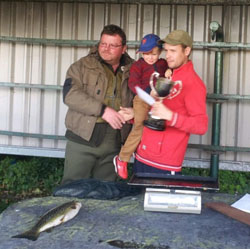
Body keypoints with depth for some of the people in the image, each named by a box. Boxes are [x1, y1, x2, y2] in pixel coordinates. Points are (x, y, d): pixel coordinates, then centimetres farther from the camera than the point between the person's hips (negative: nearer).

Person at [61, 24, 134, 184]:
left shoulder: (132, 71, 12)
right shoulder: (82, 66, 2)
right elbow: (70, 94, -12)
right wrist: (103, 110, -19)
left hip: (114, 143, 3)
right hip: (83, 139, -3)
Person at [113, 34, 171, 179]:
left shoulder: (162, 63, 13)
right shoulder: (138, 65, -2)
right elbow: (133, 83, -12)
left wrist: (170, 70, -10)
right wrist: (149, 91, -28)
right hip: (142, 100, -6)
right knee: (140, 128, -15)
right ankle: (122, 159, -3)